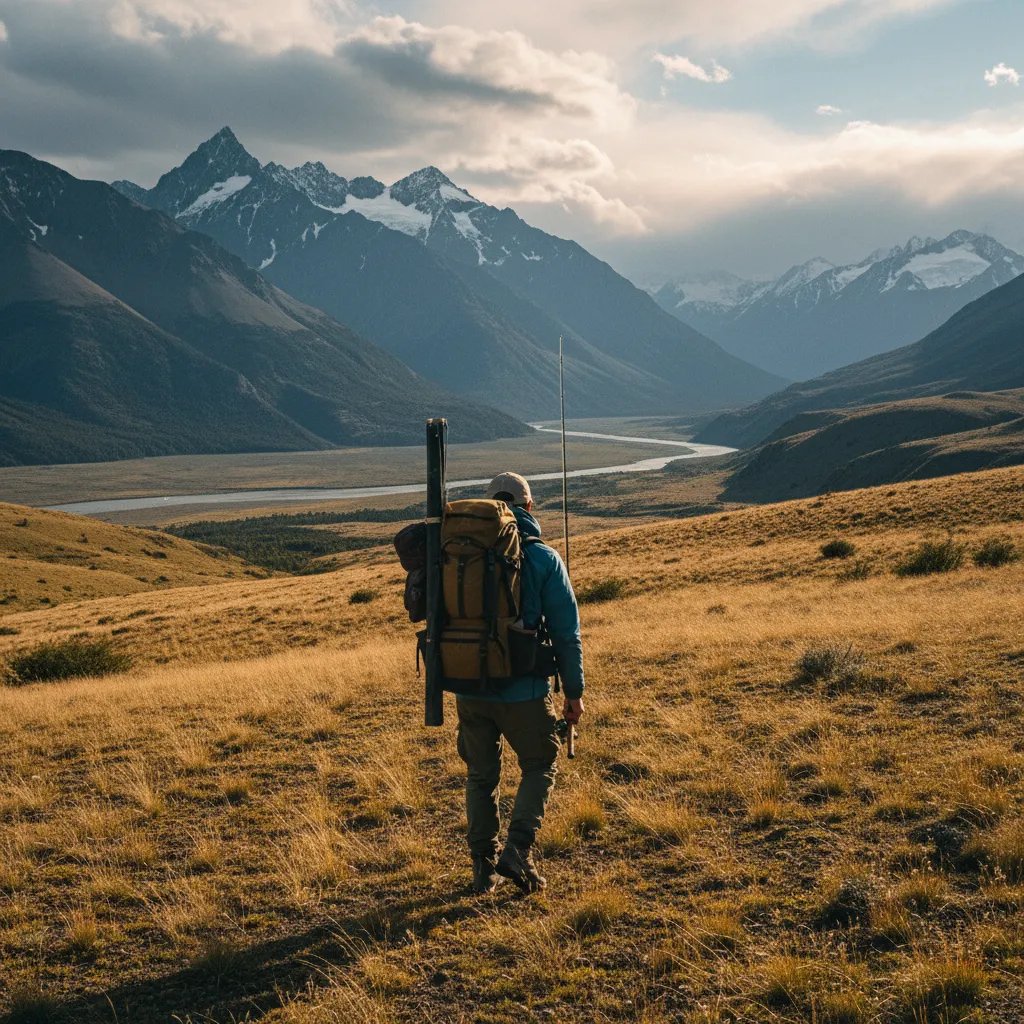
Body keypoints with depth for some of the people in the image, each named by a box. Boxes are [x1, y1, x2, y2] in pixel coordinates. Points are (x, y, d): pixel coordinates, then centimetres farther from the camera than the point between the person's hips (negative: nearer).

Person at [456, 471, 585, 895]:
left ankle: (484, 867, 17)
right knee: (539, 766, 17)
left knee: (481, 775, 17)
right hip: (524, 692, -2)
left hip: (470, 689, 3)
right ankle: (517, 849, 1)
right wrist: (574, 692, 3)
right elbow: (566, 632, -4)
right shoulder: (544, 559, -4)